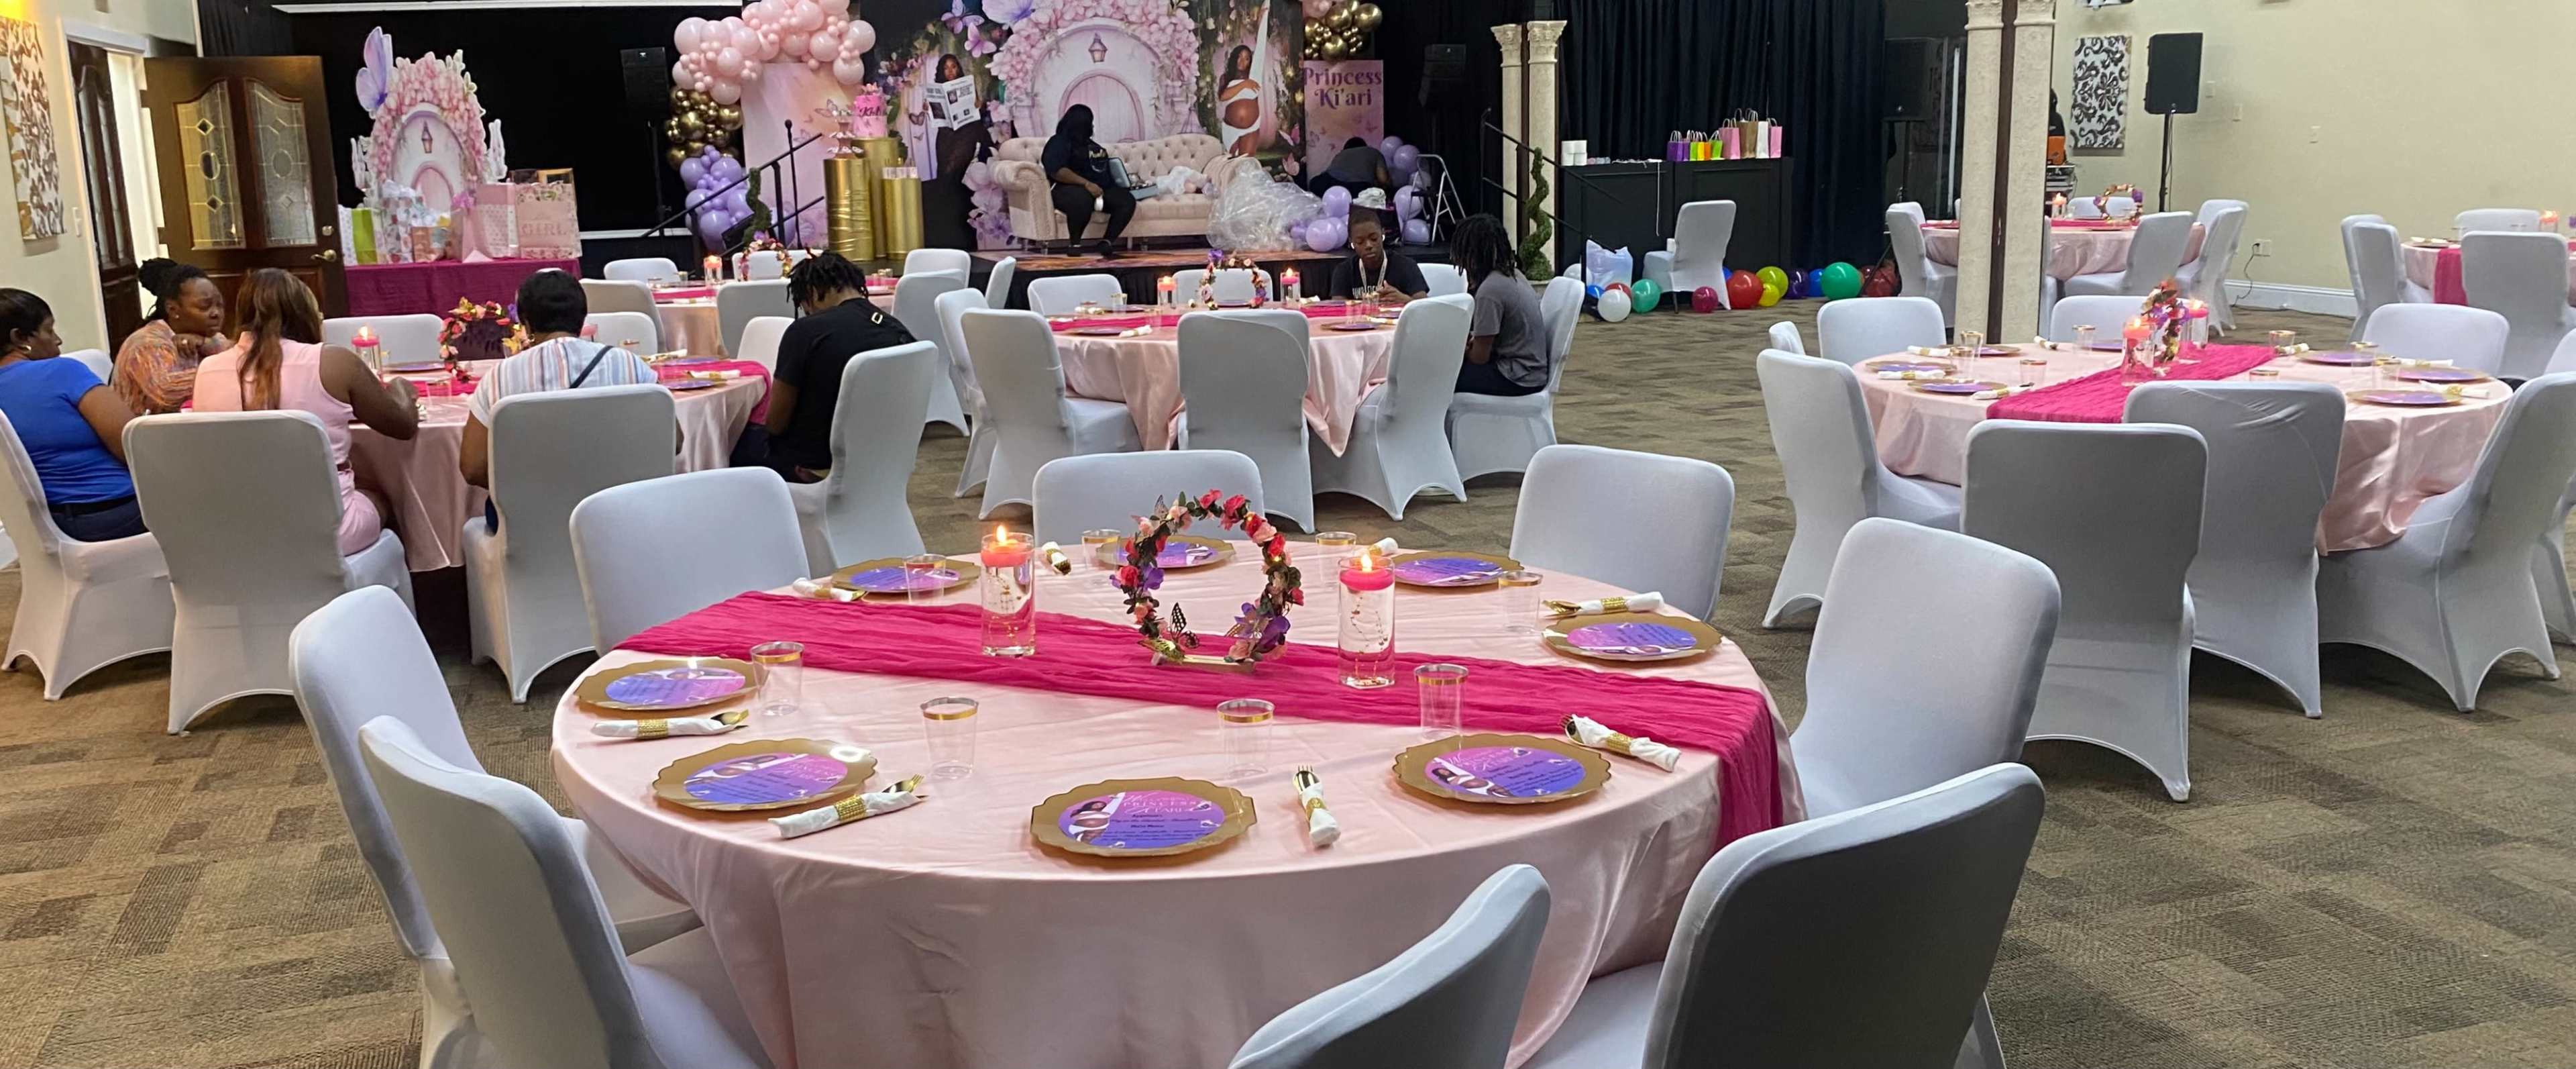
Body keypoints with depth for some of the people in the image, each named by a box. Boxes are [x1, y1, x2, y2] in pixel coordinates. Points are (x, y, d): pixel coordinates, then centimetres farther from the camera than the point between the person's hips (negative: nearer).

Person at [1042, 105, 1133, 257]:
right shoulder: (1059, 143, -2)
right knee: (1083, 198, -42)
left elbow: (1104, 170, 32)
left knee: (1127, 200, -18)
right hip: (1070, 189, -8)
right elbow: (1056, 171, -18)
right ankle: (1075, 244, -25)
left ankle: (1106, 243, -23)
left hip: (1099, 190, 8)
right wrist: (1087, 184, -27)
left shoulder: (1091, 145, 26)